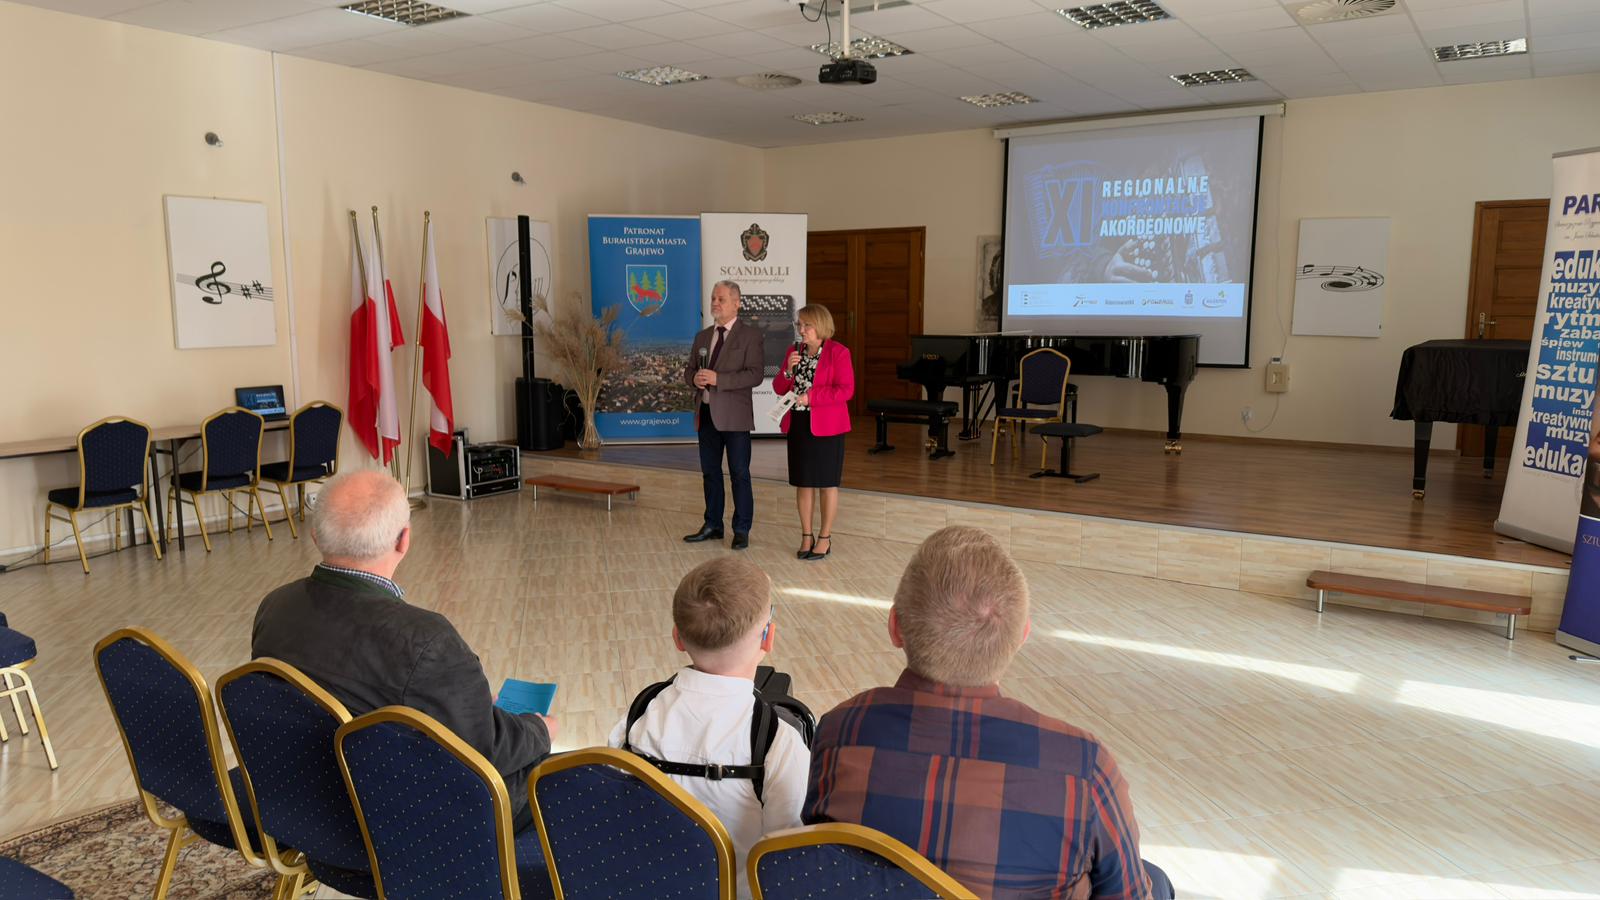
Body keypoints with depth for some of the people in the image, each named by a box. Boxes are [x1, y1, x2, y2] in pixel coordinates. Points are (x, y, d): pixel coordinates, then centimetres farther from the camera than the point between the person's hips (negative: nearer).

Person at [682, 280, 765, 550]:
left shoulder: (750, 335, -6)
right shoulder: (702, 337, 14)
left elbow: (755, 375, -16)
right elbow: (689, 370, 18)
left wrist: (718, 379, -23)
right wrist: (695, 379, -7)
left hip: (734, 415, -6)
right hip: (707, 413, 6)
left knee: (739, 474, 0)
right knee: (710, 472, 14)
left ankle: (742, 530, 10)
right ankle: (713, 526, 26)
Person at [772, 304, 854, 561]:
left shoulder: (838, 352, -8)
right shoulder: (795, 351, 9)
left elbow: (846, 390, -15)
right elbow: (779, 389, 9)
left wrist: (811, 396, -21)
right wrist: (789, 371, -11)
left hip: (826, 426, -5)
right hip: (798, 424, 5)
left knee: (826, 482, 4)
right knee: (803, 482, 9)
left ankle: (825, 538, 14)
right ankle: (807, 536, 19)